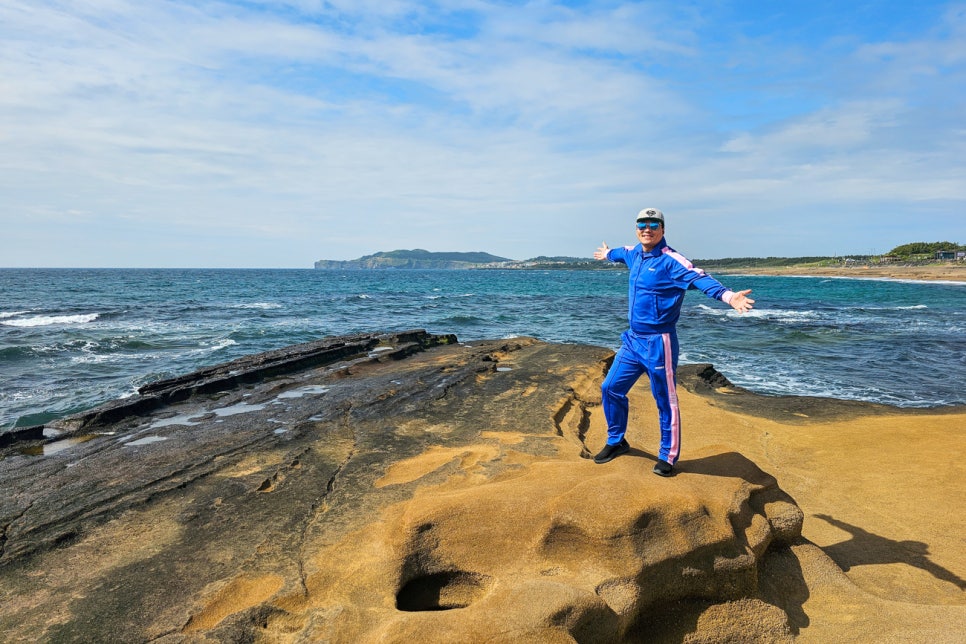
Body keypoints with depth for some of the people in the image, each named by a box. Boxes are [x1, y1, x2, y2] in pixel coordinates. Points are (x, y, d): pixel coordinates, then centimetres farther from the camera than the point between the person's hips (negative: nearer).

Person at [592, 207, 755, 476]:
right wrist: (608, 254, 56)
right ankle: (616, 442, 33)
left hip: (658, 343, -8)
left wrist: (727, 295, -50)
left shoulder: (671, 260, -15)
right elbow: (622, 253, 34)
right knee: (611, 388, 13)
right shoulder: (635, 253, 9)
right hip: (632, 340, 8)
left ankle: (667, 457, 21)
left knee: (665, 402, 3)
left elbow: (699, 278, -32)